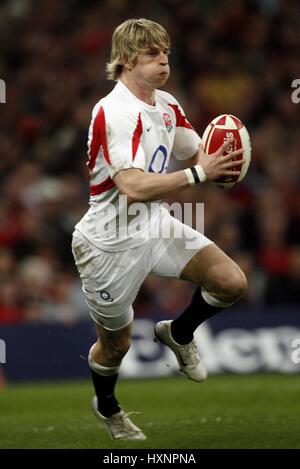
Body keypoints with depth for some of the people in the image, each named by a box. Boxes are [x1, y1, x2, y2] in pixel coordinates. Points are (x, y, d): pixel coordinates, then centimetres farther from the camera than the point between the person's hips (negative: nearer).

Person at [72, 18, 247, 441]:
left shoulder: (167, 105, 2)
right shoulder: (115, 112, -25)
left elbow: (196, 152, 15)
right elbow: (133, 186, -36)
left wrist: (218, 160, -9)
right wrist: (198, 174, -35)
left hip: (155, 226, 7)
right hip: (110, 243, -7)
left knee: (231, 282, -9)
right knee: (116, 343, 9)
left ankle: (178, 334, 20)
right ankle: (106, 407, 41)